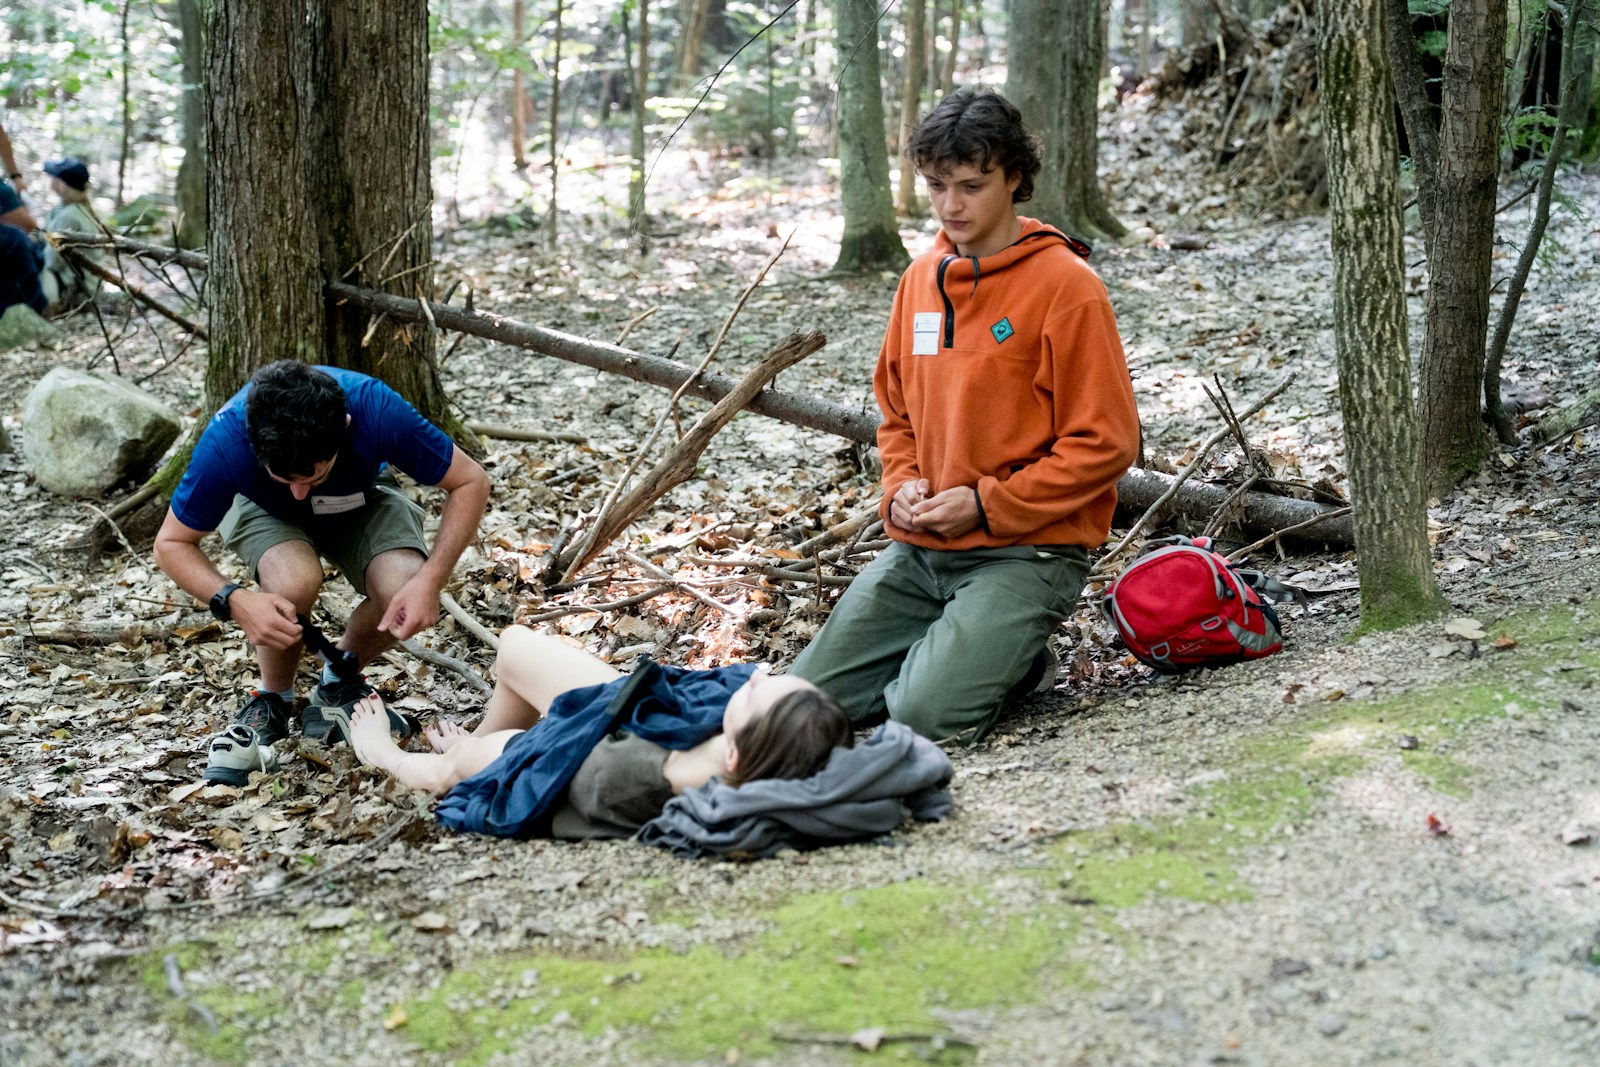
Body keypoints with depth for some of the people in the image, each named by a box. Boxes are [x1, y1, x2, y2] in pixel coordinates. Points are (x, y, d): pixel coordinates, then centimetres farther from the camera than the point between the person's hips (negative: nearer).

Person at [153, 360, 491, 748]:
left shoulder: (376, 410, -39)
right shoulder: (226, 441, -37)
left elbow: (471, 482, -25)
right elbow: (171, 543, -22)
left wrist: (430, 580, -37)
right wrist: (234, 600, -41)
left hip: (360, 501, 1)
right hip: (264, 509, -1)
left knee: (406, 598, -28)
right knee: (294, 580, -35)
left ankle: (341, 679, 5)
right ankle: (273, 697, -4)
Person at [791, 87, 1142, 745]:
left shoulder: (1066, 285, -10)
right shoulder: (921, 278, 11)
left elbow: (1105, 441, -12)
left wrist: (985, 505, -15)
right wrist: (902, 486, 0)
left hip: (1026, 550, -6)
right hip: (919, 548, 6)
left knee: (927, 713, -23)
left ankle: (1009, 653, 7)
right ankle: (951, 642, 17)